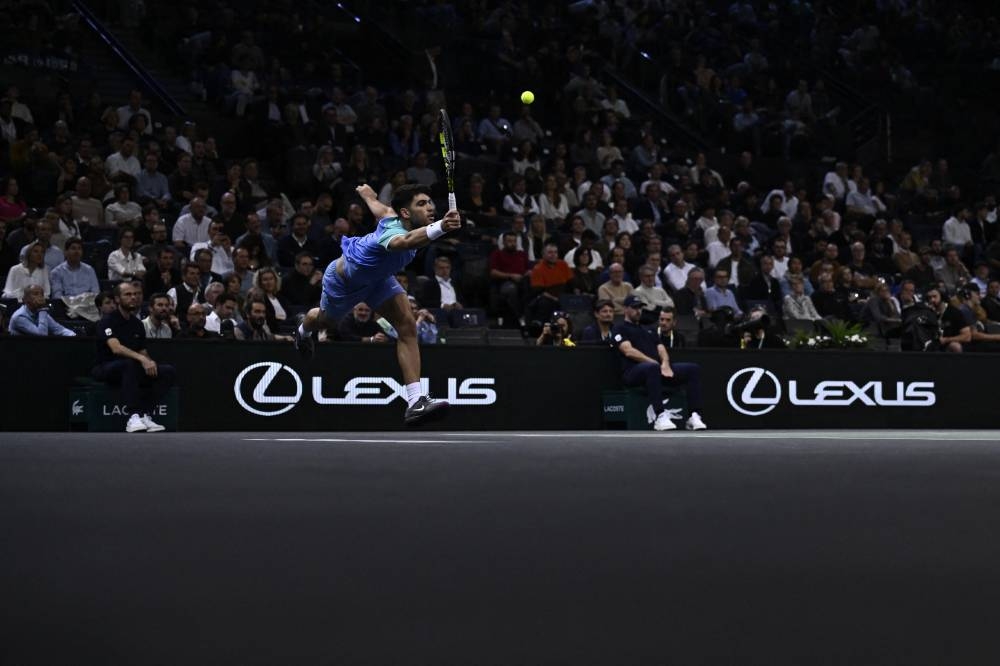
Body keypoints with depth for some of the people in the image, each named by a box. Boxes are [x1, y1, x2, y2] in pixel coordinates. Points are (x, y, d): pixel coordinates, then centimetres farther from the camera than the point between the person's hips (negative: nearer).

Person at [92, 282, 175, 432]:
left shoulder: (137, 324, 14)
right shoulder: (108, 321, -10)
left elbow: (143, 351, 16)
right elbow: (116, 348, -26)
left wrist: (149, 362, -8)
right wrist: (141, 358, -37)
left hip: (132, 369, 7)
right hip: (106, 368, -7)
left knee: (168, 372, -13)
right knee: (130, 363, -40)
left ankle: (144, 414, -21)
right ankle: (133, 417, -42)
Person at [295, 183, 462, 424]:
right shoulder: (394, 232, -48)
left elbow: (377, 205, 0)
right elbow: (408, 241, -76)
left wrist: (365, 191, 24)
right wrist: (440, 227, -94)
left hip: (377, 277, 6)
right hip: (344, 280, -6)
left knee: (407, 325, -16)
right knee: (325, 319, 27)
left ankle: (415, 401, -20)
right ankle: (304, 330, 68)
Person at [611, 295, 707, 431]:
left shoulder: (649, 331, 33)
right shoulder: (620, 329, 11)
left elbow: (661, 349, 18)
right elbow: (628, 351, -6)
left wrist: (665, 363, -7)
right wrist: (655, 363, -14)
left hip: (659, 369, 7)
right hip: (634, 371, -7)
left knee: (693, 368, -12)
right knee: (653, 368, -43)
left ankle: (694, 416, -24)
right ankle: (660, 417, -49)